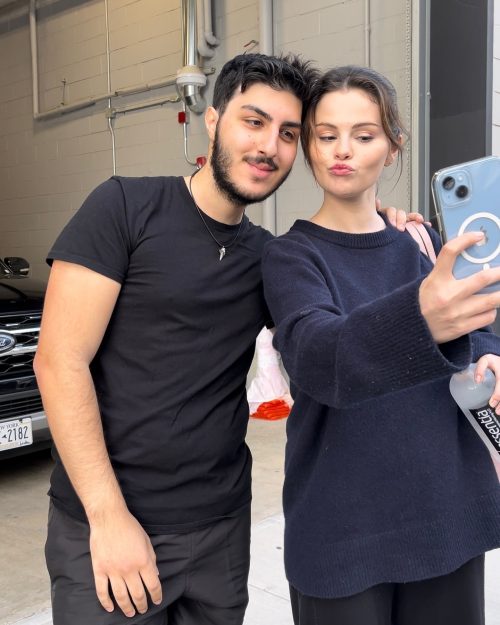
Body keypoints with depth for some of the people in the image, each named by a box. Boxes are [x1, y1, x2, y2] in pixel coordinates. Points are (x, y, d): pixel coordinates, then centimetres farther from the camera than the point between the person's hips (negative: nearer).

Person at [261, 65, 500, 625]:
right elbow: (316, 357, -28)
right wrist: (420, 318, -47)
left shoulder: (423, 243, 5)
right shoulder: (292, 255, -8)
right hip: (342, 527, -4)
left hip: (447, 510, 4)